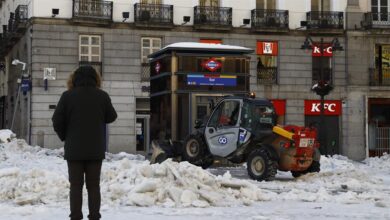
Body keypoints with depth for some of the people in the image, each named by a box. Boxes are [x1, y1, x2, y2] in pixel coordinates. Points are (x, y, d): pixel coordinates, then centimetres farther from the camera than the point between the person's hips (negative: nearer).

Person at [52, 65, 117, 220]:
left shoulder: (68, 96, -7)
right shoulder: (102, 96, -3)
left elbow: (57, 120, -6)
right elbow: (111, 117, 7)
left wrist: (64, 137, 9)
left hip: (74, 149, -1)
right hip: (96, 149, 1)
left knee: (76, 185, 5)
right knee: (93, 186, 9)